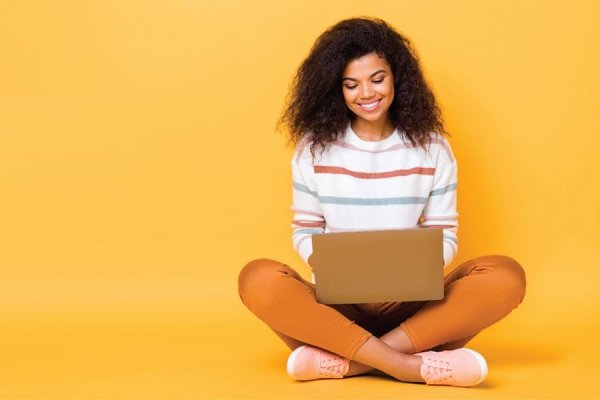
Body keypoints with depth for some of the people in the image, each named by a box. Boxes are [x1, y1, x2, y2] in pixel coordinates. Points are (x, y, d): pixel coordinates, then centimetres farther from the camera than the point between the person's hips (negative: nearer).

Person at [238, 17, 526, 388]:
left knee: (506, 276, -26)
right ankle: (409, 364, -33)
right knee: (259, 279, -31)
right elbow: (305, 231, 7)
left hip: (412, 305, 1)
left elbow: (445, 235, 6)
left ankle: (343, 361, -32)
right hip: (337, 304, -1)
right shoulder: (314, 147, 2)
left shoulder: (432, 147, 3)